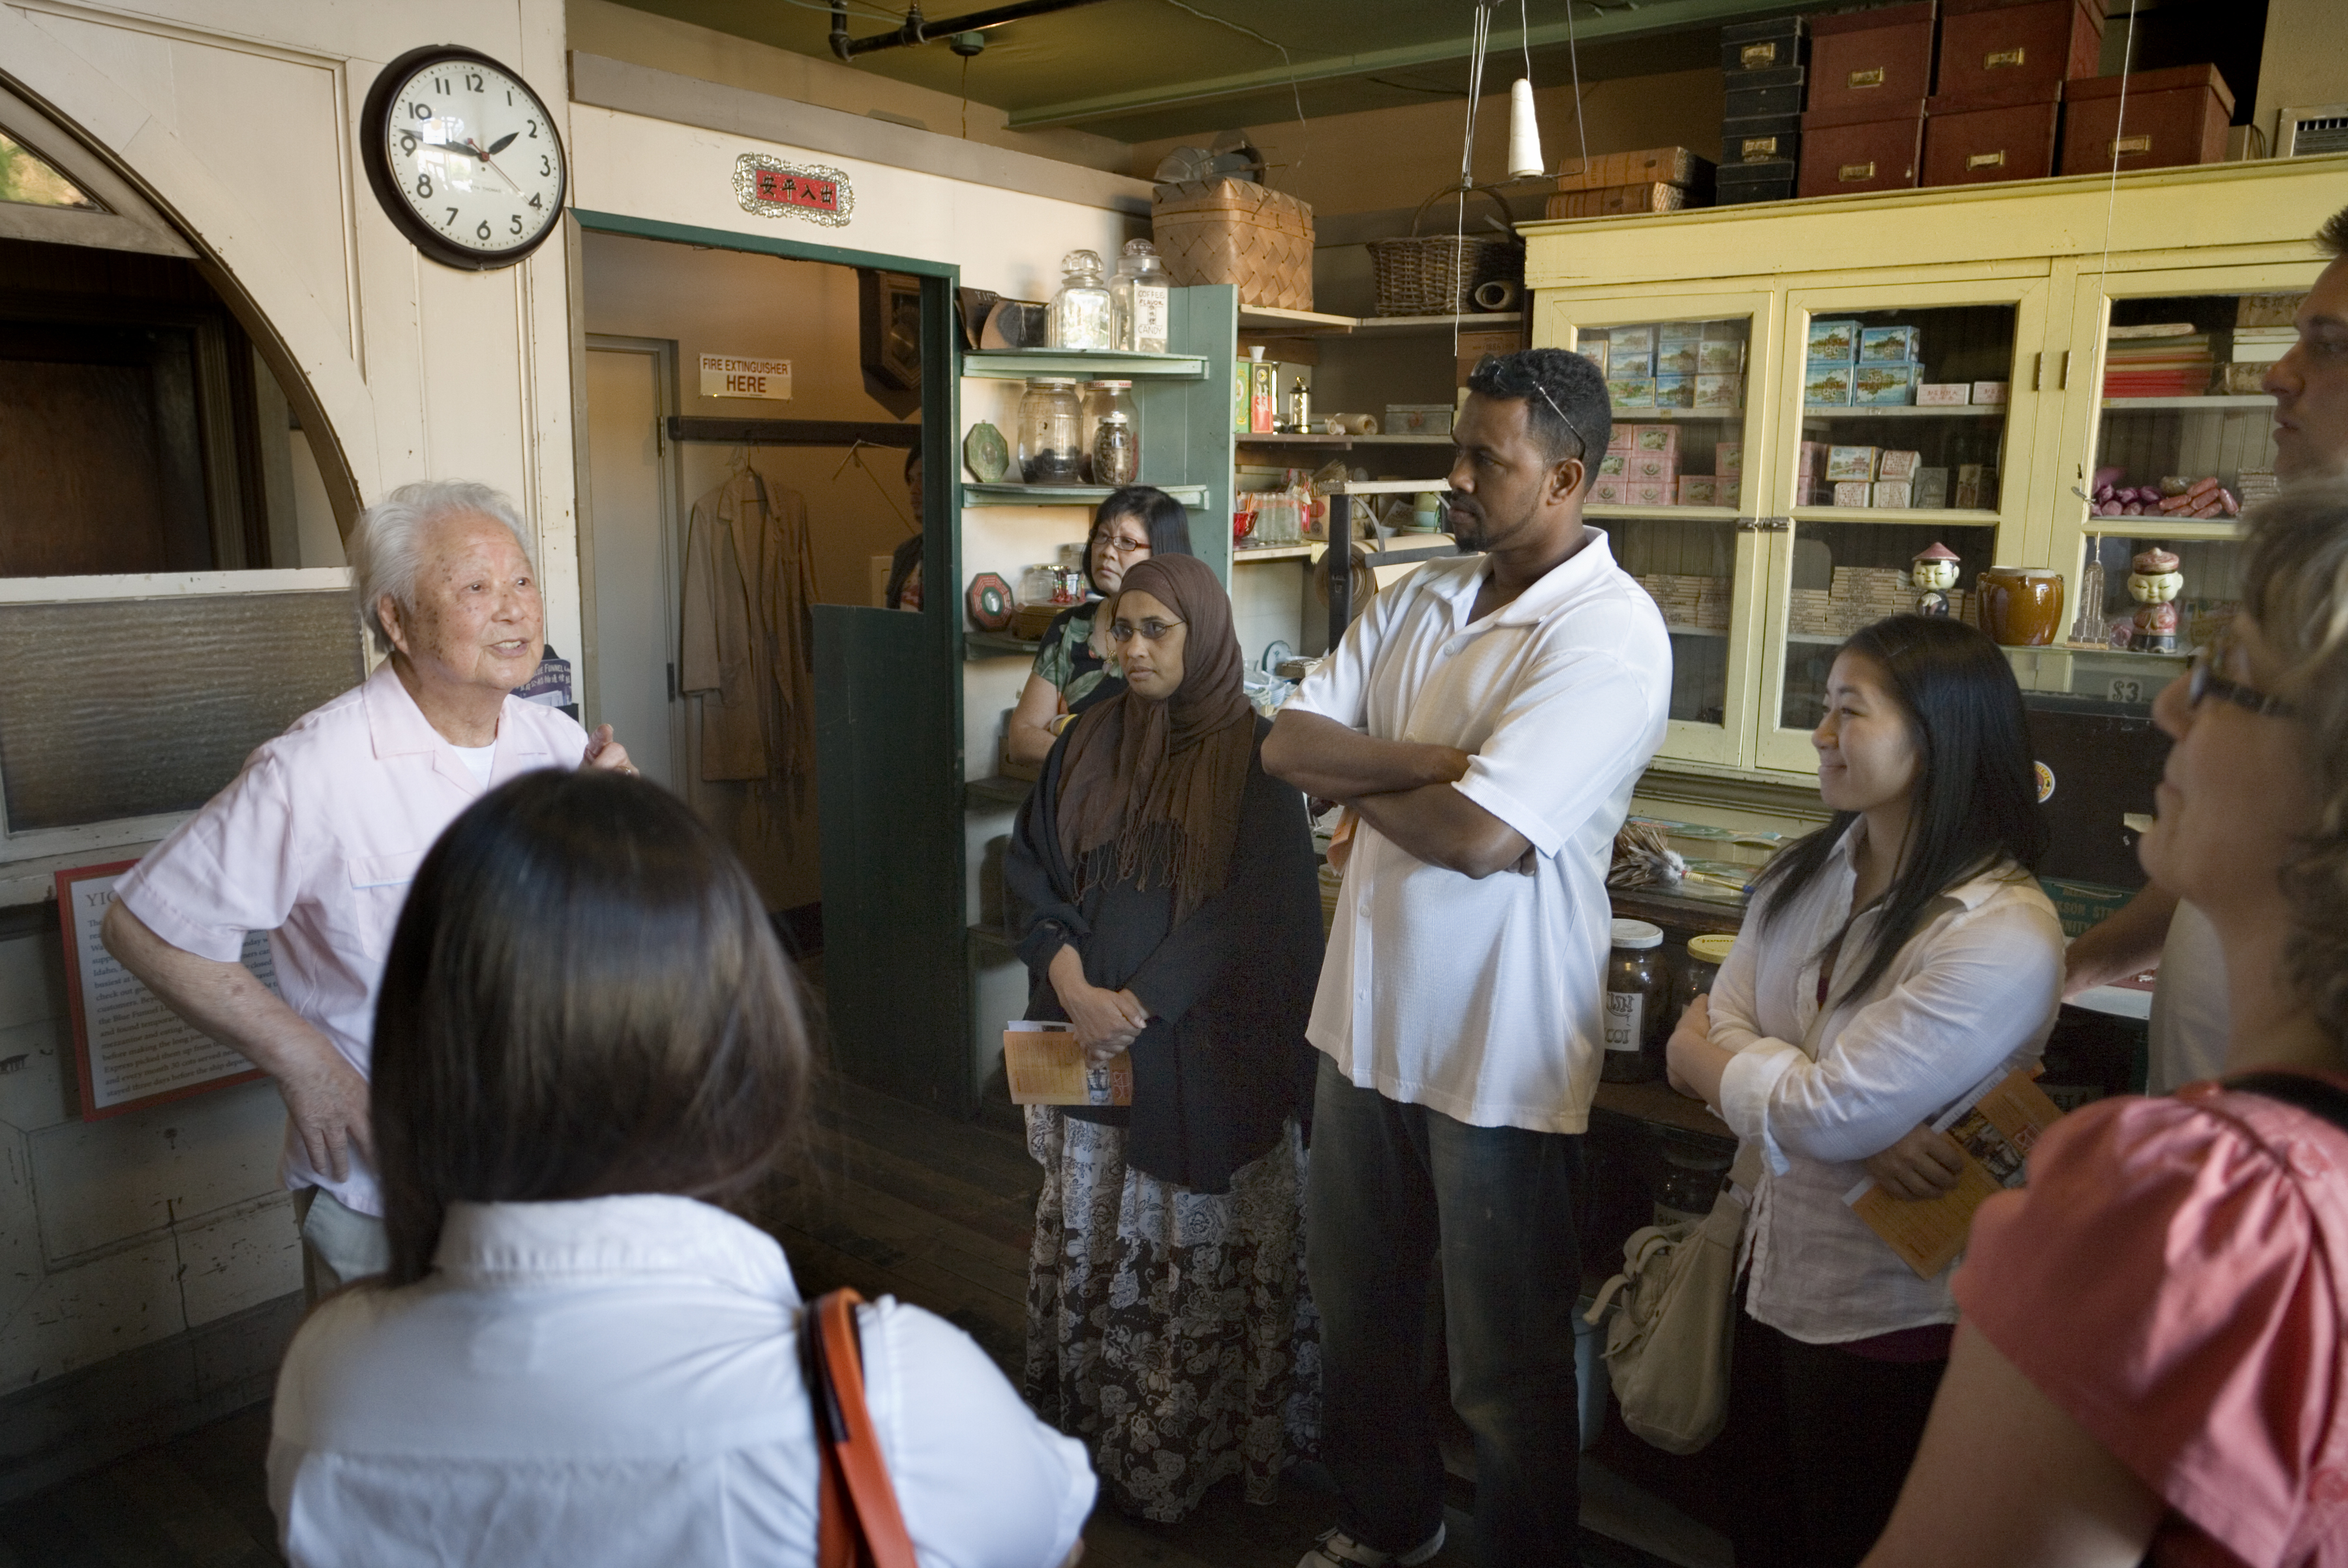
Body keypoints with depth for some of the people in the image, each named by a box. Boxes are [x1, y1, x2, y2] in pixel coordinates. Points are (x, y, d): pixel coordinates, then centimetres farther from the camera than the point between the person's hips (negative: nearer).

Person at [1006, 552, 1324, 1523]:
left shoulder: (1253, 754, -6)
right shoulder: (1090, 742, 7)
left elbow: (1251, 910, -12)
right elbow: (1028, 866, 5)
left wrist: (1140, 1005, -17)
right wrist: (1073, 982, -11)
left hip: (1204, 1050, -4)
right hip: (1088, 1041, 4)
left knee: (1199, 1255, 3)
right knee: (1084, 1244, 10)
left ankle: (1195, 1446, 21)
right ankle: (1087, 1431, 28)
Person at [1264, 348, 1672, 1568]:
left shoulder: (1609, 634, -18)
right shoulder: (1418, 598, 6)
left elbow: (1480, 836, -27)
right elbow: (1286, 743, -3)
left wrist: (1355, 782, -9)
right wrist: (1435, 759, -18)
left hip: (1498, 1049, -7)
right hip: (1369, 1015, 8)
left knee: (1504, 1363, 11)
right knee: (1357, 1307, 24)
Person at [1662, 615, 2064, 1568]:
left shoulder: (2003, 938, -24)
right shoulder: (1805, 876, 0)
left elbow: (1824, 1112, -24)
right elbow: (1721, 1025, -6)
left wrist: (1698, 1055, -7)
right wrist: (1863, 1137, -21)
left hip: (1891, 1319, -7)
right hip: (1777, 1275, 7)